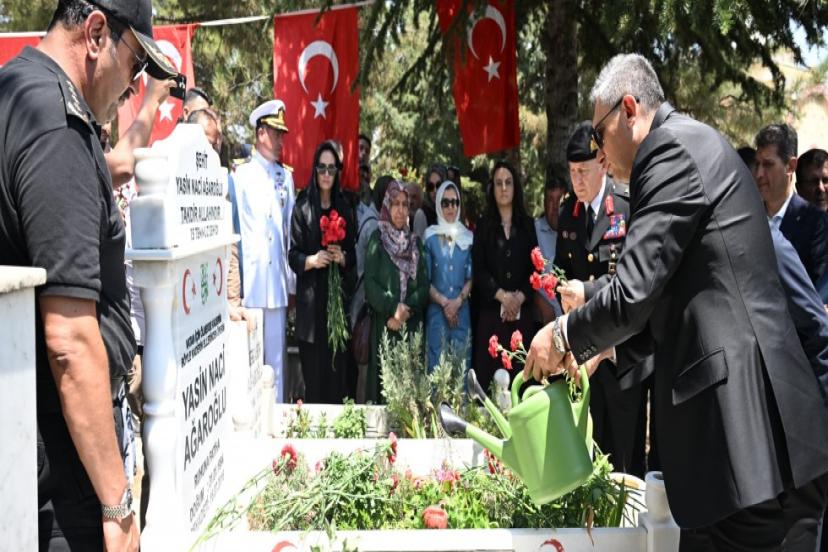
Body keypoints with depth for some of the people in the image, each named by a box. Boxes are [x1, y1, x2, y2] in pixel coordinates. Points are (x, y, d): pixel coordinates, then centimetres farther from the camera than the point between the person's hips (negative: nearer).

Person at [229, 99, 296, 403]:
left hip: (277, 284, 4)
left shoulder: (286, 177, 15)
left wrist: (292, 282, 11)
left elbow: (290, 232, 15)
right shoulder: (240, 176, 1)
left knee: (276, 361, 8)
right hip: (248, 285, -4)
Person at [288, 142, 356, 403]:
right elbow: (293, 256, -1)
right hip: (311, 300, -3)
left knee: (337, 370, 2)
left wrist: (342, 257, -8)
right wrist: (312, 260, -20)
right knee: (314, 370, -3)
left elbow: (353, 257, 13)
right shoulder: (302, 208, 0)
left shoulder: (344, 209, 11)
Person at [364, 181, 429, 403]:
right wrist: (392, 308, -15)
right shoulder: (377, 240, 5)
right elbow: (370, 283, -6)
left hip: (412, 326, 3)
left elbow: (424, 285, 6)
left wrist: (405, 312, -8)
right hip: (384, 325, -3)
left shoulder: (415, 242, 15)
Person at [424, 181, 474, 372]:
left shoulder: (468, 238, 9)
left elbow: (471, 277, 5)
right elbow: (425, 279, 1)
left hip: (462, 312, 2)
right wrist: (443, 302, -11)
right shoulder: (430, 237, 3)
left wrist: (457, 301, -10)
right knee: (437, 364, -2)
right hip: (436, 312, -2)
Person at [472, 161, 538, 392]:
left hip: (522, 311, 1)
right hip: (491, 311, -1)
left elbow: (534, 268, 6)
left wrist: (519, 297, -9)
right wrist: (503, 296, -12)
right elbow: (478, 269, -1)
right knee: (489, 372, -5)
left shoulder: (527, 224, 12)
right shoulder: (484, 225, 7)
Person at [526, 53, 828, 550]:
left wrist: (566, 338, 1)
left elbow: (635, 291, -15)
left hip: (743, 419, -10)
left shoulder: (672, 148, -9)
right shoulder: (697, 142, 20)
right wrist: (596, 340, 23)